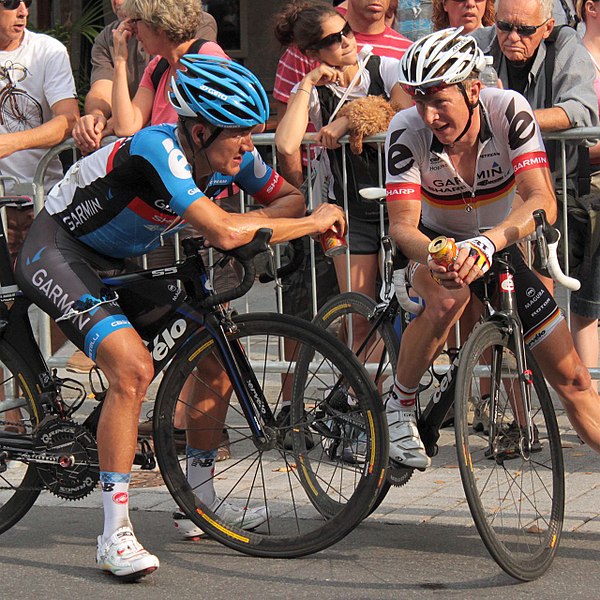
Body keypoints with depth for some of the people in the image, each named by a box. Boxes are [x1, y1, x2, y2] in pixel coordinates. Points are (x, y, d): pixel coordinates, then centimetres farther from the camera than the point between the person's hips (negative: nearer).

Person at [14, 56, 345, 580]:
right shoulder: (157, 150, -33)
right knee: (133, 367, -27)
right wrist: (315, 222, -29)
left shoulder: (234, 157, -9)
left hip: (117, 262, 9)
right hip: (57, 252, -8)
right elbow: (224, 232, -41)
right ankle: (116, 534, -21)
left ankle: (198, 494, 15)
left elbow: (289, 198, 4)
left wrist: (252, 226, -19)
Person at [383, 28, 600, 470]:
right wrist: (435, 257, -51)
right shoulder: (406, 132, -25)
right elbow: (403, 225, -27)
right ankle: (400, 405, -15)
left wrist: (487, 243, -55)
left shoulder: (509, 110, -27)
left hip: (498, 248, 2)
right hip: (435, 243, -1)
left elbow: (542, 202, -36)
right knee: (448, 299, -38)